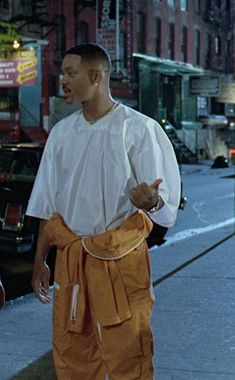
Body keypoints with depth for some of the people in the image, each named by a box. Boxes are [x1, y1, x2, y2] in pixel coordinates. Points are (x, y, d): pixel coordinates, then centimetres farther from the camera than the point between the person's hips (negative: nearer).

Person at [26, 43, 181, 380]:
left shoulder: (138, 129, -8)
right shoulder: (62, 132, 8)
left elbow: (167, 200, -10)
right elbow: (48, 206, 12)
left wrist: (150, 200, -33)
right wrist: (40, 262, 12)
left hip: (121, 257, -5)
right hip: (70, 256, 5)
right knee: (70, 352, 12)